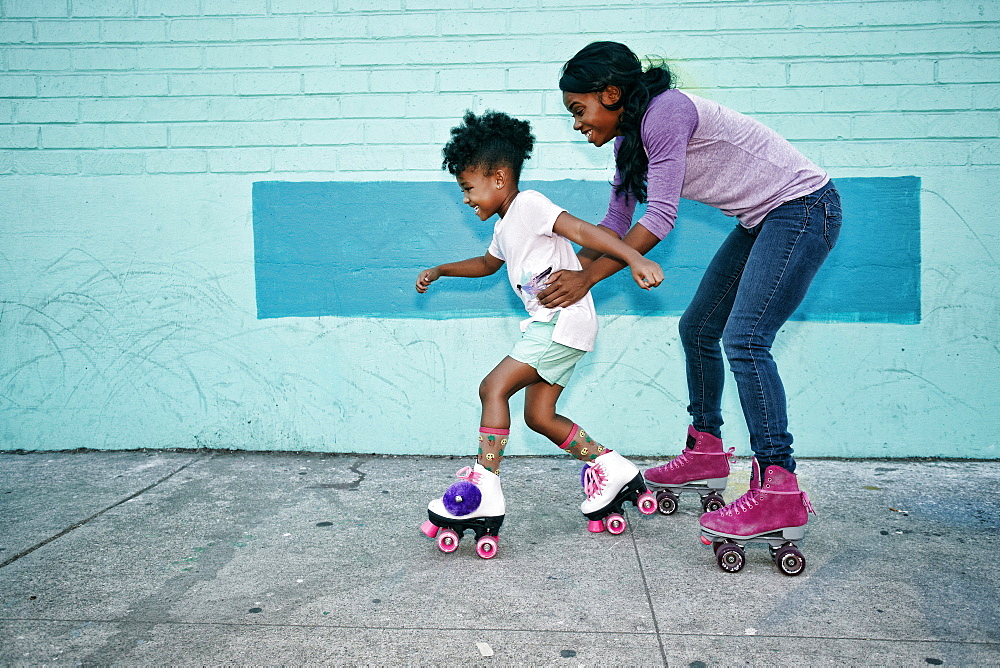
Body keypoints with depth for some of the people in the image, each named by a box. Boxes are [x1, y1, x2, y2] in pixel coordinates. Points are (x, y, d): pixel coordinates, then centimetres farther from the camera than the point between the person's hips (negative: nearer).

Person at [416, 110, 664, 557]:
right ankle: (614, 470, 17)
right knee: (538, 415, 8)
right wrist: (439, 271, 38)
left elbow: (582, 231, -22)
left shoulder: (529, 204, -10)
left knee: (494, 386, -14)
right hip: (547, 325, 10)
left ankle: (483, 493, -11)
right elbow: (488, 263, 39)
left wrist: (635, 259, -32)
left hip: (565, 322, -10)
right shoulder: (505, 226, 19)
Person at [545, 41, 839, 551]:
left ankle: (780, 490, -15)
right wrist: (565, 271, 4)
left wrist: (587, 278, -22)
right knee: (697, 328, 11)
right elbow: (615, 224, 13)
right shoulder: (628, 140, 8)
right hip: (762, 220, 10)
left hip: (803, 208, -10)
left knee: (744, 340, -19)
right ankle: (706, 450, 25)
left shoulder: (665, 112, -21)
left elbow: (660, 218, -25)